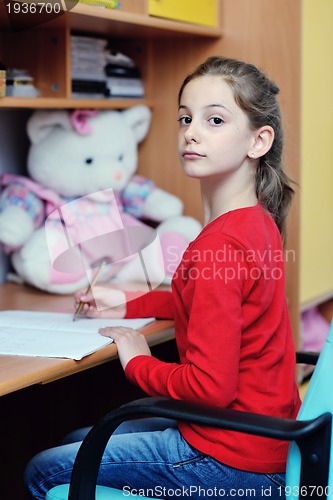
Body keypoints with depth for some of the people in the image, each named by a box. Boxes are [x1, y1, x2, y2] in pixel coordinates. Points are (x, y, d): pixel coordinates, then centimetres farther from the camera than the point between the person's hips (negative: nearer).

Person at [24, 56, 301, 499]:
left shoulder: (221, 245, -26)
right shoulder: (259, 221, 4)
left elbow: (210, 386, -27)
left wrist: (137, 363, -10)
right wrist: (129, 306, 19)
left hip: (233, 462, -9)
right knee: (77, 441, 25)